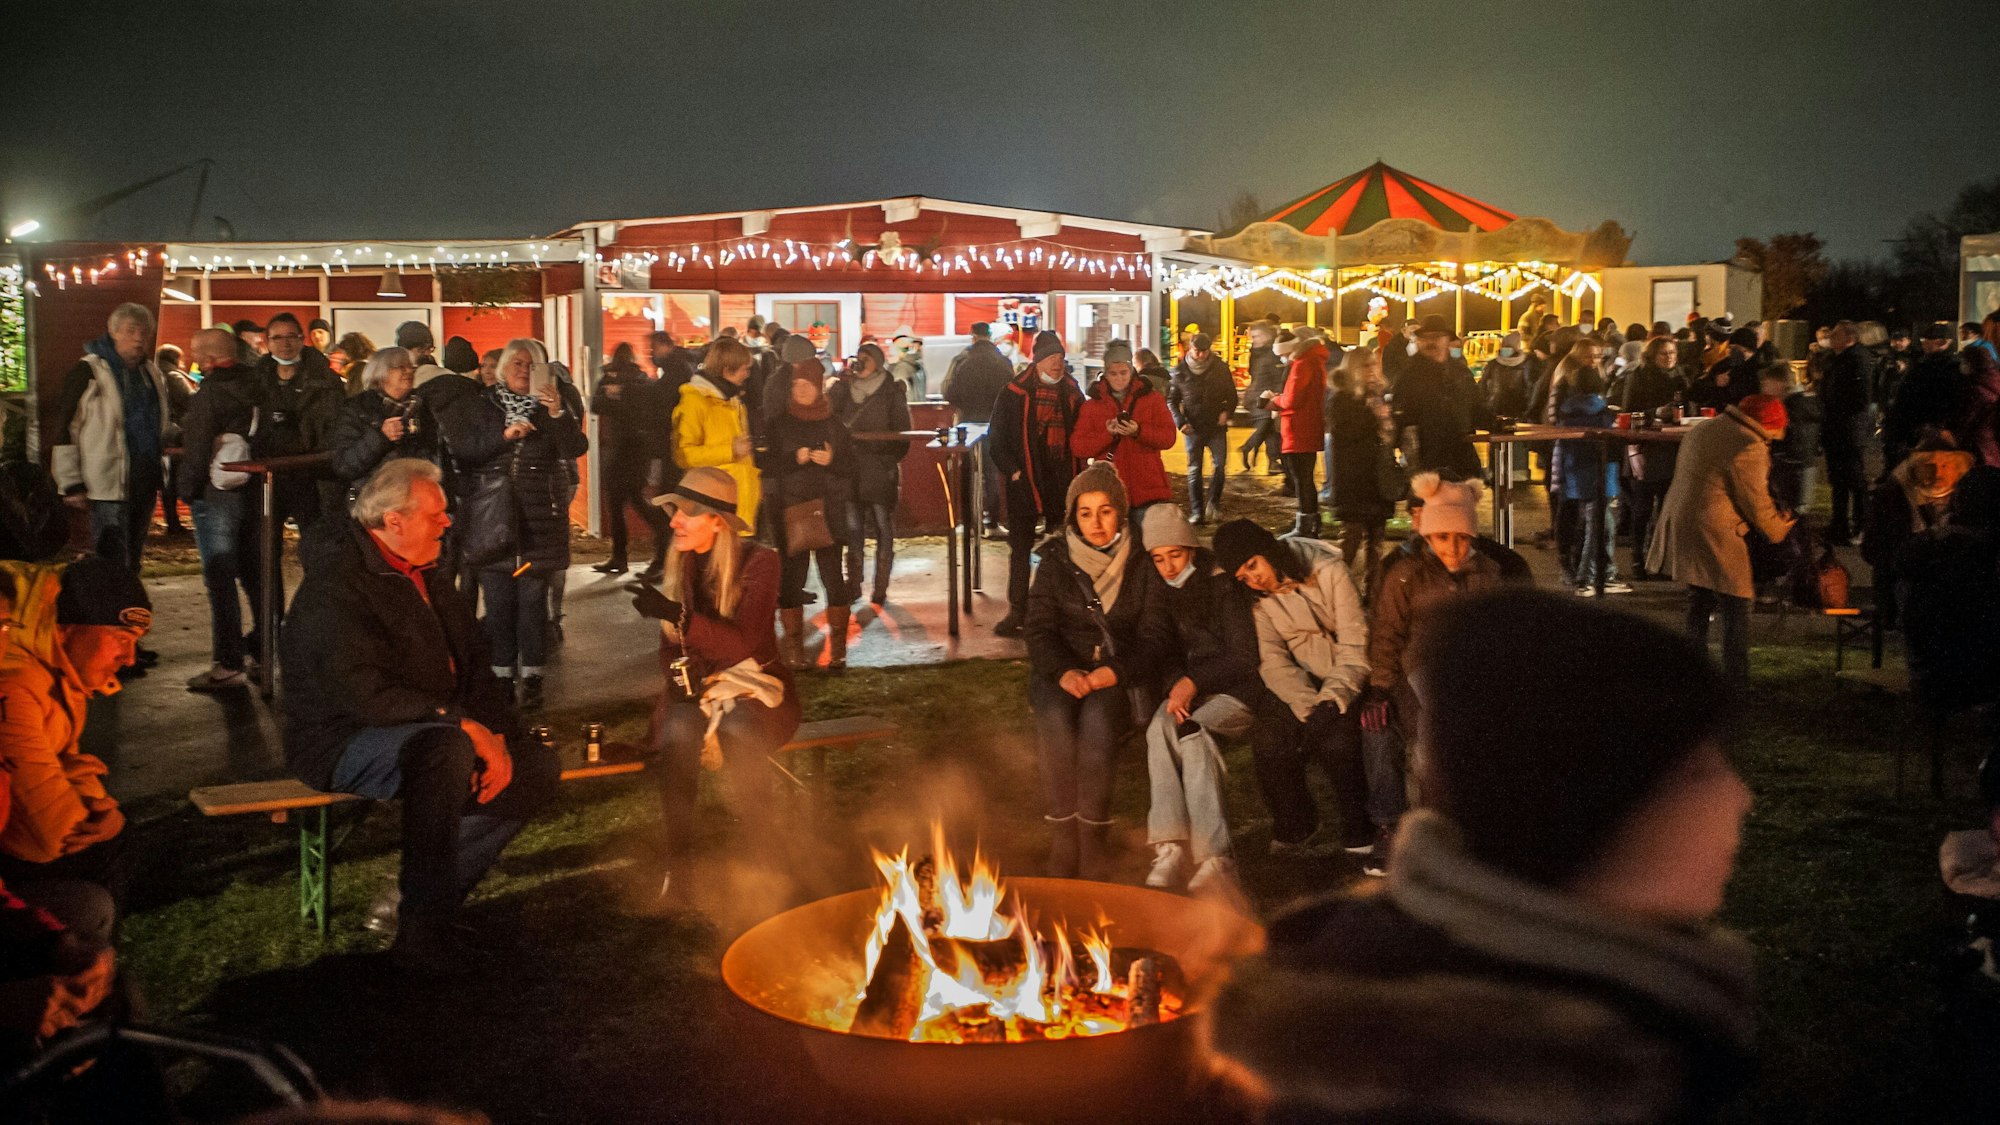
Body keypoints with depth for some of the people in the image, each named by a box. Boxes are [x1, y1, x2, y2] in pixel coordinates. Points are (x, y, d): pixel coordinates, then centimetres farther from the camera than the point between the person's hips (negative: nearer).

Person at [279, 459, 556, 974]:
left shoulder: (429, 575, 11)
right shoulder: (336, 587, -18)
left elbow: (474, 662, 12)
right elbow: (363, 692, -28)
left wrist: (495, 735, -5)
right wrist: (463, 724, -29)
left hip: (432, 734, 9)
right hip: (340, 744, -9)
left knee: (536, 766, -7)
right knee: (446, 749, -37)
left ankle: (421, 895, -2)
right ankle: (420, 932, -28)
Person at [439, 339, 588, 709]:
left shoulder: (551, 405, 10)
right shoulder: (478, 407, 9)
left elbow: (575, 449, -3)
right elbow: (461, 449, -4)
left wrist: (557, 413, -17)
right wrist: (503, 435, -14)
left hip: (539, 516, 0)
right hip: (491, 517, 0)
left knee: (533, 597, -1)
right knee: (498, 599, -1)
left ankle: (531, 677, 5)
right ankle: (502, 675, 7)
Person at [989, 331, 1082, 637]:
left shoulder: (1072, 395, 7)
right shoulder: (1014, 394, -3)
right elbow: (999, 437, -2)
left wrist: (1076, 477, 3)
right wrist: (1012, 470, -11)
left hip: (1062, 485, 3)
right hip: (1025, 483, -3)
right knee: (1020, 549, 2)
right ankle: (1017, 611, 8)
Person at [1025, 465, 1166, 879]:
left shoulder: (1140, 564, 6)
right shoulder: (1055, 561, 9)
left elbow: (1152, 635, 4)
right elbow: (1039, 629, 4)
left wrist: (1116, 671, -15)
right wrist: (1063, 671, -16)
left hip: (1118, 675, -1)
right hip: (1061, 671, 1)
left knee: (1095, 721, -34)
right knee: (1055, 721, -32)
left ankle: (1093, 838, -28)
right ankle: (1063, 835, -27)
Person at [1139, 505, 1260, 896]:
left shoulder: (1222, 586, -3)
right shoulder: (1160, 592, 10)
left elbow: (1245, 658, -6)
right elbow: (1165, 655, 13)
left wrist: (1194, 682, -16)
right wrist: (1176, 687, -8)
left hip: (1234, 693, -4)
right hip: (1186, 691, 4)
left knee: (1191, 729, -35)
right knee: (1159, 727, -30)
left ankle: (1215, 857, -44)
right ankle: (1171, 847, -42)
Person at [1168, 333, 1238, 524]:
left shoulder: (1221, 368, 1)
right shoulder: (1180, 371, 1)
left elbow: (1232, 395, 9)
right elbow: (1172, 400, 8)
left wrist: (1227, 411, -11)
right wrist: (1180, 422, -6)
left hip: (1217, 426, 0)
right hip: (1193, 428, 0)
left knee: (1219, 465, -10)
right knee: (1194, 470, 2)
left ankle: (1213, 503, 7)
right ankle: (1196, 512, 7)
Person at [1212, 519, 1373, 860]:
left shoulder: (1328, 571, -12)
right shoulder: (1255, 597, -2)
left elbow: (1356, 646, -14)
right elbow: (1273, 661, -9)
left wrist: (1330, 702, -25)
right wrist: (1308, 707, -24)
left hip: (1345, 678, -3)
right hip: (1298, 685, 3)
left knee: (1338, 743, -30)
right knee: (1269, 743, -24)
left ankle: (1359, 835, -7)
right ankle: (1294, 829, 0)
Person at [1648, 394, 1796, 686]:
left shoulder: (1703, 429, 15)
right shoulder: (1749, 447, -15)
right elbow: (1756, 503, -11)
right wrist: (1778, 530, 7)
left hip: (1680, 528, 9)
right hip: (1715, 538, -9)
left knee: (1699, 604, 20)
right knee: (1736, 610, 0)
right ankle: (1736, 681, 2)